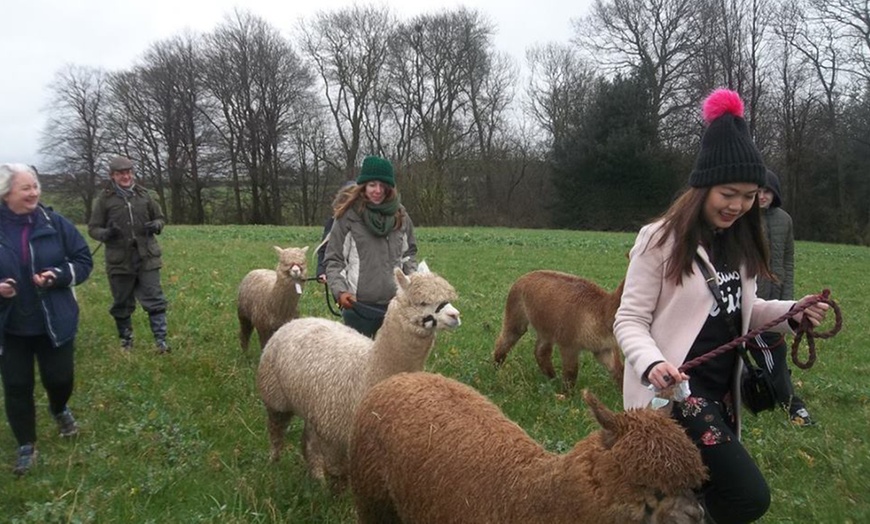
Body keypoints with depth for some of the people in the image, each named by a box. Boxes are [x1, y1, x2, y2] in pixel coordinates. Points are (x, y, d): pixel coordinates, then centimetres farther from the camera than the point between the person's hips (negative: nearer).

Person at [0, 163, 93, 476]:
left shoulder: (54, 223, -6)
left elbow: (84, 260, 0)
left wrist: (58, 276, -18)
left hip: (54, 323, 0)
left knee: (60, 378, 9)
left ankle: (59, 409, 45)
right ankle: (26, 446, 27)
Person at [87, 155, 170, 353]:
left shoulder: (143, 194, 4)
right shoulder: (105, 198, -3)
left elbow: (160, 218, 15)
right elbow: (93, 228, 2)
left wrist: (155, 226, -8)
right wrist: (106, 234, -20)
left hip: (147, 258, 1)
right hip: (120, 261, -1)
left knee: (155, 300, -1)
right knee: (122, 304, 11)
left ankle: (161, 340, 5)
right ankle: (126, 340, 29)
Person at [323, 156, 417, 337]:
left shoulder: (400, 216, 6)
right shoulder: (348, 217, -4)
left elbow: (409, 253, 18)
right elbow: (333, 259, 0)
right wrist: (339, 290, -14)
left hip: (395, 303, 3)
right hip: (358, 304, -3)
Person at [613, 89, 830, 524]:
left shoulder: (738, 241, 6)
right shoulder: (661, 239, -14)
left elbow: (738, 311, 16)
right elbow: (630, 320, -13)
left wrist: (792, 312, -2)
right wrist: (651, 363, -32)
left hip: (722, 388, 7)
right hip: (674, 389, -7)